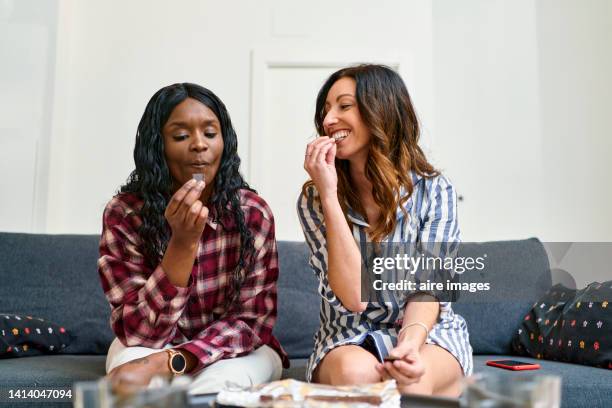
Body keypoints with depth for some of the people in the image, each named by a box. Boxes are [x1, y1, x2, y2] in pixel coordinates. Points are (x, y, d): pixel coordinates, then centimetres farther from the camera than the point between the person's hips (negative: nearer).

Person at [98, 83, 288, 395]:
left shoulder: (252, 212, -14)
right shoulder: (123, 213, -16)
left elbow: (252, 318, -14)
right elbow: (142, 333, -20)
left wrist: (165, 363, -29)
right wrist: (183, 242, -34)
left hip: (235, 349, 1)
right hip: (146, 345, 0)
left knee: (219, 383, -31)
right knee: (134, 384, -32)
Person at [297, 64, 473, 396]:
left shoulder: (434, 191, -6)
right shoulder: (313, 199, -7)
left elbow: (428, 286, -10)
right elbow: (352, 297, -18)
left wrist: (411, 340, -33)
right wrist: (329, 196, -24)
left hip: (427, 331, 0)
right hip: (349, 337, 0)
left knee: (411, 380, -34)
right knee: (355, 373, -34)